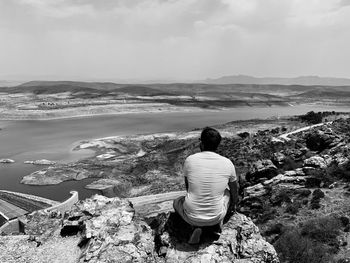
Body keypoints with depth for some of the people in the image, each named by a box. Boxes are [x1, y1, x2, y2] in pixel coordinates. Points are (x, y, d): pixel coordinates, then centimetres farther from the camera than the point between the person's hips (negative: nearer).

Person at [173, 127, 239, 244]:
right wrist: (233, 205, 33)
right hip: (216, 216, 3)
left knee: (177, 202, 31)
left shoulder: (190, 160, -9)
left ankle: (196, 226, 7)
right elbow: (235, 191, 10)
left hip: (192, 217, -2)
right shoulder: (227, 163, -7)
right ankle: (218, 221, 14)